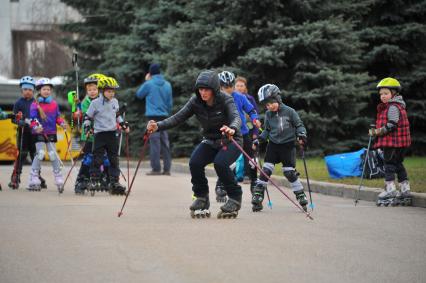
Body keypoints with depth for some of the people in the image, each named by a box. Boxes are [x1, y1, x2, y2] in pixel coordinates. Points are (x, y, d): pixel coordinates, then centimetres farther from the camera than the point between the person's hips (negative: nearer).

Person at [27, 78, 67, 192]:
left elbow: (57, 116, 13)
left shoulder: (54, 103, 8)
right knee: (40, 154, -13)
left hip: (51, 133, 3)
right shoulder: (35, 104, -4)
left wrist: (62, 123, -6)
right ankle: (34, 180, -5)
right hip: (39, 133, -3)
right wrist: (36, 126, -28)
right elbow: (33, 118, -10)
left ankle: (59, 180, 9)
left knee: (53, 154, 3)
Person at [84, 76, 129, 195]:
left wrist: (124, 124, 18)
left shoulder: (115, 102, 9)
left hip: (112, 134, 5)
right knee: (97, 159, -6)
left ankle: (114, 182, 10)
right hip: (100, 135, -5)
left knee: (114, 159, 6)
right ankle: (94, 181, 2)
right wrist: (87, 127, -15)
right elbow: (88, 117, -1)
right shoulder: (95, 103, -7)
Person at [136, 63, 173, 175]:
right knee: (165, 142, 7)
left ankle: (156, 168, -8)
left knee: (154, 142, -5)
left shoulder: (149, 84, -6)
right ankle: (167, 168, 7)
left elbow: (139, 94, 10)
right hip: (164, 116, 5)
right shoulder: (167, 85, 8)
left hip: (153, 116, -5)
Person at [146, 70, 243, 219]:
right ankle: (201, 198, 0)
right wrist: (158, 126, -31)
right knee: (194, 163, -23)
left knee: (220, 163, -32)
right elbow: (178, 118, -13)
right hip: (210, 141, 4)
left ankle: (235, 198, -9)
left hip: (231, 141, -4)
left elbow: (236, 117, -36)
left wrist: (232, 129, -61)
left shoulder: (225, 100, -19)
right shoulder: (196, 102, -8)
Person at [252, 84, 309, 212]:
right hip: (273, 145, 3)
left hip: (288, 145, -3)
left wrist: (301, 134, -17)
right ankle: (257, 198, -2)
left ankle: (301, 198, 8)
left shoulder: (289, 111, -9)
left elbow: (299, 125, 0)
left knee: (289, 172, -6)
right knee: (266, 170, -6)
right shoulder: (268, 114, 4)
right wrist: (259, 140, 2)